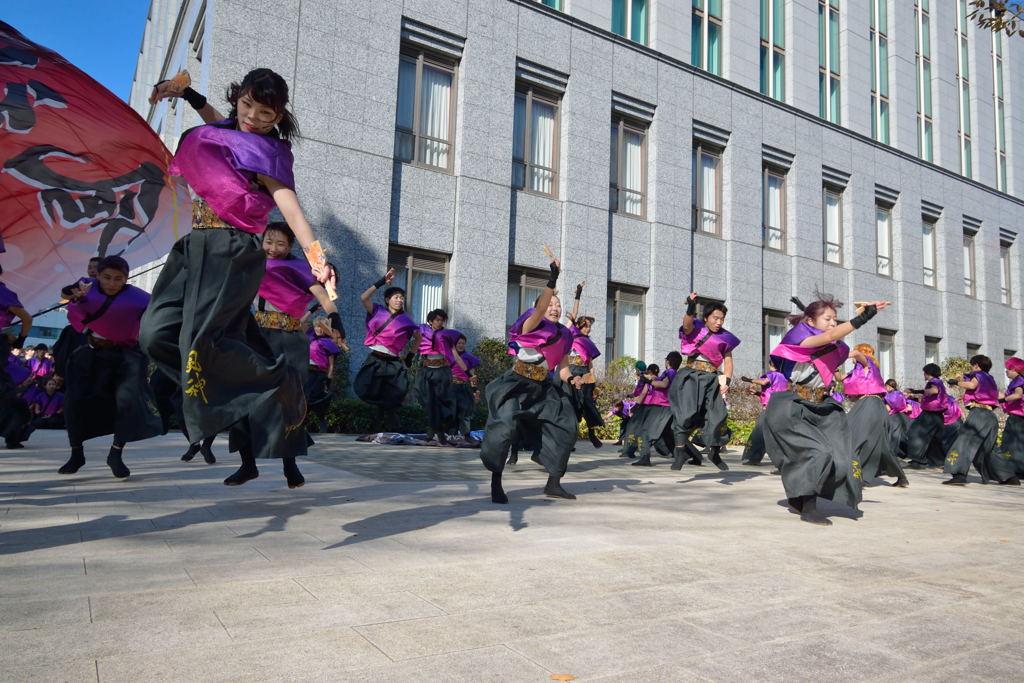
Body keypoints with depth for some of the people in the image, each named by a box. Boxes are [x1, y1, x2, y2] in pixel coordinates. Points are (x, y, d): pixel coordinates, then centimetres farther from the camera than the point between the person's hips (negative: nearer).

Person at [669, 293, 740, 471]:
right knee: (685, 415, -14)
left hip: (711, 380, 3)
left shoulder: (724, 338, 9)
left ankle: (715, 454, 21)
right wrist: (691, 308, -44)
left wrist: (727, 381, -3)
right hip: (691, 376, -3)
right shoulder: (695, 329, 0)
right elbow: (687, 325, -23)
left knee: (718, 417, 0)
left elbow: (728, 360, 11)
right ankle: (680, 453, -8)